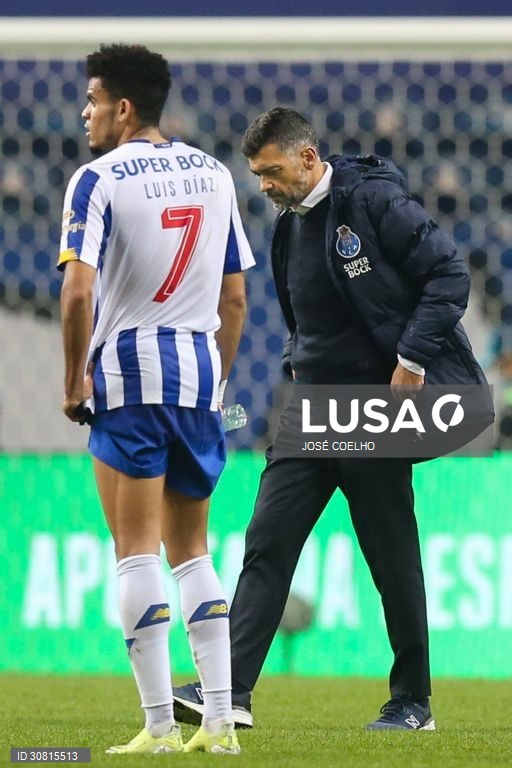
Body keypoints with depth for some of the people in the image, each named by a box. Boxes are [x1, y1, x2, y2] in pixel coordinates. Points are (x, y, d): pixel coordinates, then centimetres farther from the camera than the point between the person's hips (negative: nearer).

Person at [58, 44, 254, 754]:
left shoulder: (99, 180, -7)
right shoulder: (214, 175, 11)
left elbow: (79, 293, -16)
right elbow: (234, 298, 13)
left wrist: (75, 380, -5)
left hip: (128, 370, -5)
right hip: (199, 368, 5)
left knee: (137, 549, -2)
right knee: (191, 549, 12)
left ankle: (160, 726, -6)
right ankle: (219, 721, 5)